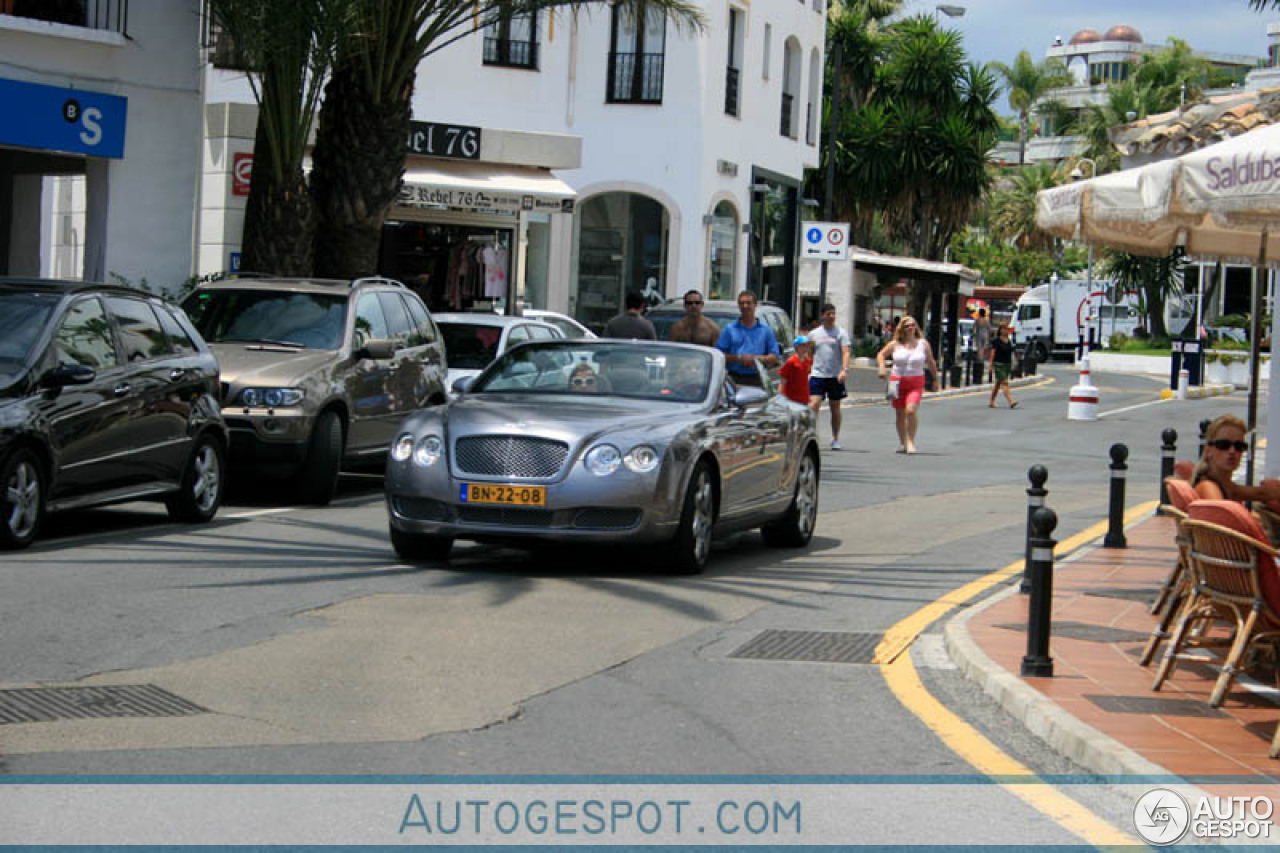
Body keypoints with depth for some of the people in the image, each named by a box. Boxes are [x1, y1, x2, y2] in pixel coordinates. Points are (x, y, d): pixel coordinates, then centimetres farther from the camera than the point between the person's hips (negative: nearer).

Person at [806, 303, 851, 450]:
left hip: (835, 377, -1)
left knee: (835, 408, 8)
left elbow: (845, 352, -8)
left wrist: (844, 370, -23)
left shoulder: (841, 333, 2)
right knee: (813, 405, -13)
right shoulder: (813, 334, 10)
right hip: (817, 375, 1)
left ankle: (835, 439, 18)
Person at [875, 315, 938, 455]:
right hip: (897, 382, 2)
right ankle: (902, 442, 26)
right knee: (900, 414, 8)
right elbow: (881, 355, 12)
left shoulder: (923, 344, 3)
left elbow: (931, 363, 11)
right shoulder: (895, 344, 2)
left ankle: (911, 441, -10)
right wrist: (881, 367, -6)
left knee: (911, 410, -22)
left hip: (916, 383, -2)